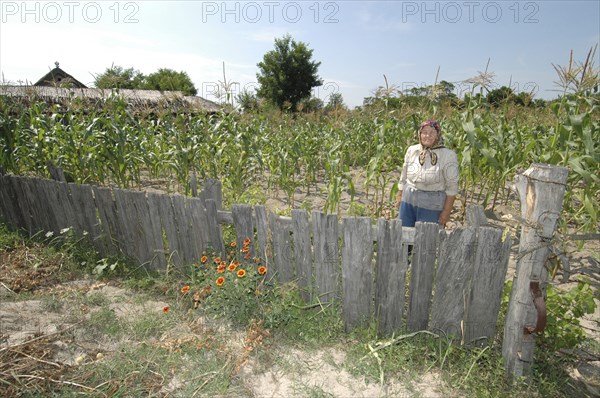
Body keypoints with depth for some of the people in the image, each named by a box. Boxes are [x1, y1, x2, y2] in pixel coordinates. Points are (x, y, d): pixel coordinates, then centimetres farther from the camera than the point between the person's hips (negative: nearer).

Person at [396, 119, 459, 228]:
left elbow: (452, 187, -7)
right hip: (408, 201, 4)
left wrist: (446, 212, -9)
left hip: (431, 206, -4)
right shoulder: (412, 150, 3)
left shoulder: (448, 155, -9)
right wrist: (399, 198, 11)